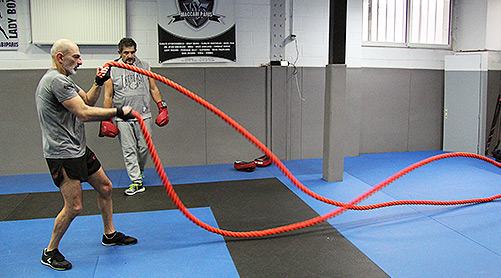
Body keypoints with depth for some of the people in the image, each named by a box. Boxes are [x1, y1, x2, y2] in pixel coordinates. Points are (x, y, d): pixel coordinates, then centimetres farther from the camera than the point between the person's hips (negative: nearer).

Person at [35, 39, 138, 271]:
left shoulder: (61, 79, 16)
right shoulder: (56, 81, -18)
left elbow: (86, 101, 22)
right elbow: (83, 113, -25)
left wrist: (98, 83, 6)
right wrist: (118, 112, -20)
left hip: (78, 149, 11)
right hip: (62, 154, -11)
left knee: (105, 187, 15)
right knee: (74, 207, -8)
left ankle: (110, 234, 31)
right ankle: (50, 252, 12)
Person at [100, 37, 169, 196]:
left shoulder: (144, 67, 8)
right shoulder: (112, 70, 2)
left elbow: (153, 89, 14)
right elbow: (108, 96, 4)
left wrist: (162, 106, 6)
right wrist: (107, 119, 0)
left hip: (144, 116, 1)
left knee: (144, 148, 3)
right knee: (128, 150, 0)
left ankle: (139, 170, 30)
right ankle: (137, 182, 7)